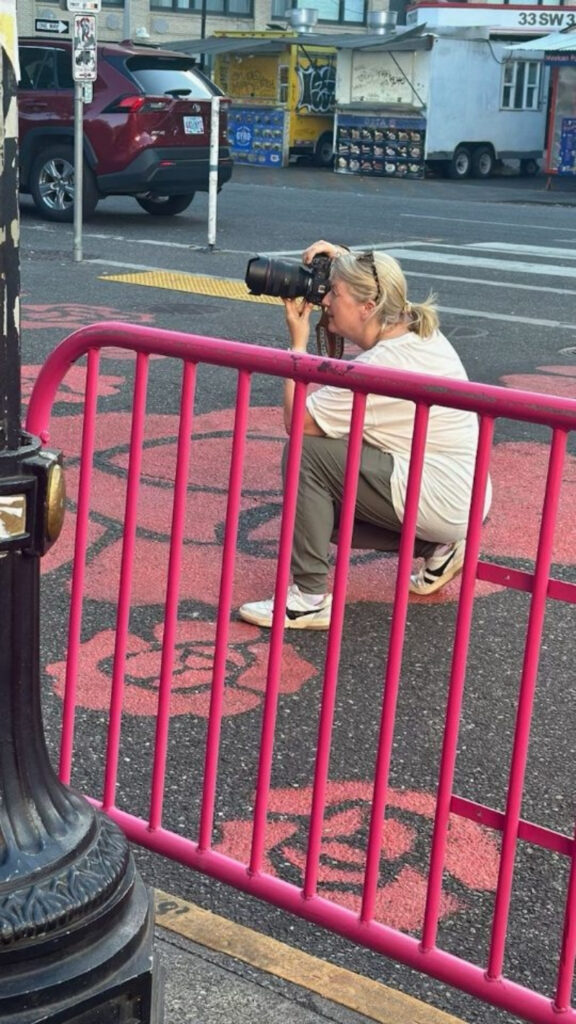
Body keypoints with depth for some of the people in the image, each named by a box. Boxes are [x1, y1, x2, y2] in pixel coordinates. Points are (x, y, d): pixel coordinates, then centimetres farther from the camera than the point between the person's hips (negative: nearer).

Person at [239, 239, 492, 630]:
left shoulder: (379, 367, -22)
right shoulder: (420, 329, 4)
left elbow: (296, 421, -16)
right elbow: (376, 281, 29)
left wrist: (298, 341, -9)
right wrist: (343, 260, 11)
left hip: (439, 503, -10)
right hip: (462, 499, 10)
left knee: (307, 452, -15)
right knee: (324, 503, 18)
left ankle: (309, 597, -14)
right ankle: (436, 547, 15)